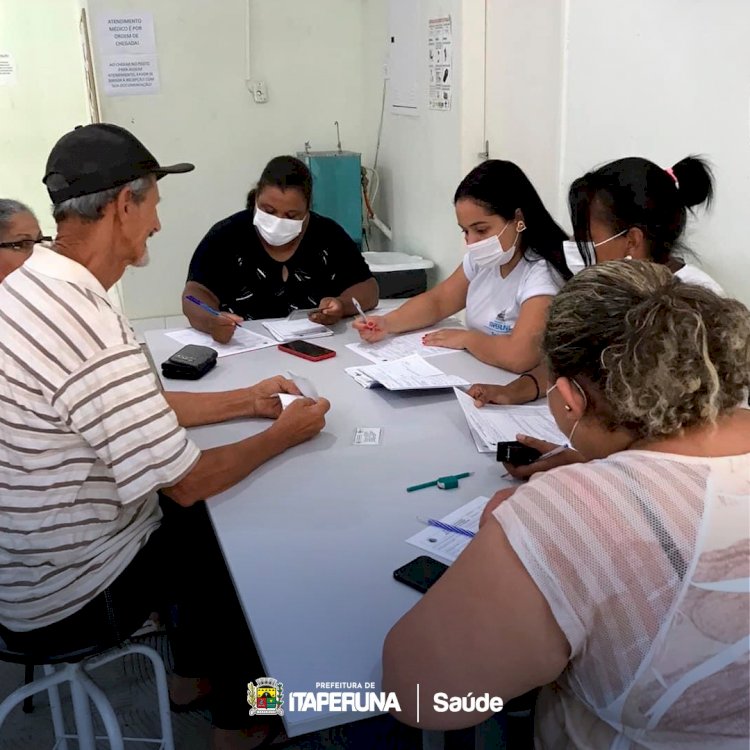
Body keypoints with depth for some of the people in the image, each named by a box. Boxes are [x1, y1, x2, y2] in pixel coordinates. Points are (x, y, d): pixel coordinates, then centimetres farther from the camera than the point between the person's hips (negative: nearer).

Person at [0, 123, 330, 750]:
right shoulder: (91, 331, -34)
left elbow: (142, 409, 7)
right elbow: (186, 483, -24)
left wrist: (246, 401, 8)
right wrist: (283, 435, -9)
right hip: (67, 600, -8)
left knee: (206, 518, 23)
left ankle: (192, 675, 41)